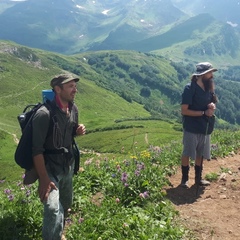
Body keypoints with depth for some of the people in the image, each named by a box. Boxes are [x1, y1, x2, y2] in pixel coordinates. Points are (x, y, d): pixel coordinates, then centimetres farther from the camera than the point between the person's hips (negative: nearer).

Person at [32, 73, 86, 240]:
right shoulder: (44, 114, -25)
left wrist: (78, 131, -8)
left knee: (66, 203, 24)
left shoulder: (73, 109, -1)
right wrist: (44, 179, -26)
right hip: (49, 167, -7)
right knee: (54, 209, -26)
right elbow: (37, 149, -24)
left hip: (68, 165, 7)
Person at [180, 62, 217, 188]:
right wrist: (204, 113, -18)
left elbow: (213, 102, 18)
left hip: (205, 128, 7)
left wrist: (212, 106, -7)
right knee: (187, 154, 5)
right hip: (192, 128, -6)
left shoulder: (209, 88, 5)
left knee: (200, 154, 15)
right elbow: (184, 110, -18)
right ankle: (184, 179, 19)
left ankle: (198, 178, 29)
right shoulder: (190, 88, -16)